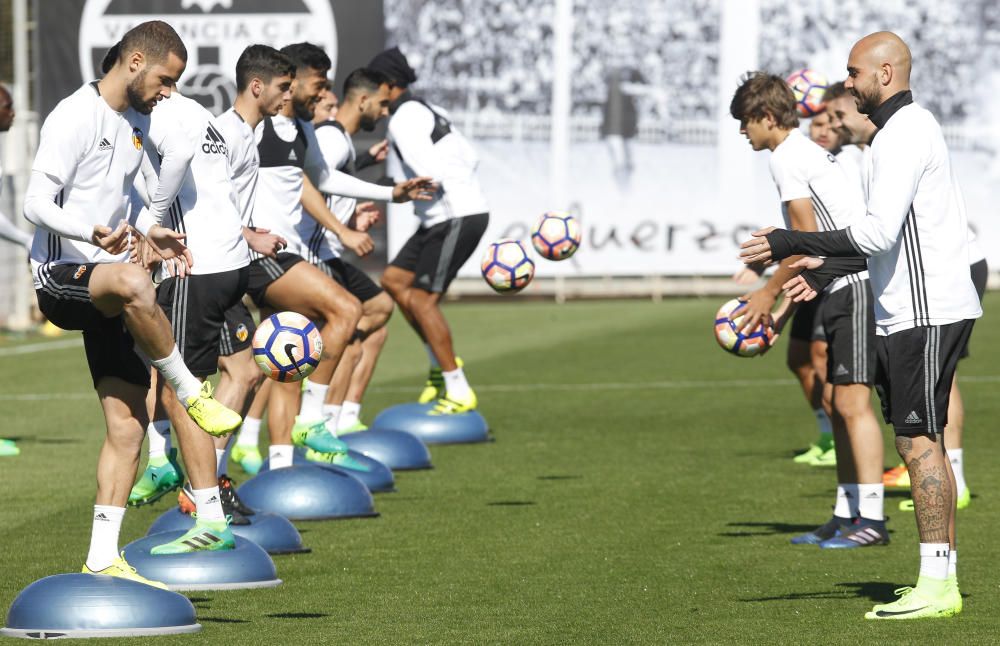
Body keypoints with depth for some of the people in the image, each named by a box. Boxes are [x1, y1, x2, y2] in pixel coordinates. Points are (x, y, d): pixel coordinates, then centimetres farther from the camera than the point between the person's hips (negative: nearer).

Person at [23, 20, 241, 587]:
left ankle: (103, 560, 6)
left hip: (109, 294, 9)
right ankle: (190, 393, -23)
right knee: (133, 283, -42)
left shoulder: (139, 121, 16)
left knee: (128, 425, 1)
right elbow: (36, 204, -18)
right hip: (61, 275, -9)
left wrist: (149, 229, 13)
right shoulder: (75, 117, -11)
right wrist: (93, 233, -36)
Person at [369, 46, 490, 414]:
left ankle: (459, 392, -6)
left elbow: (430, 174, -24)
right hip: (445, 217, 10)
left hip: (457, 217, -10)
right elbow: (469, 158, 20)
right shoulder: (426, 111, 17)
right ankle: (440, 364, 17)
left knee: (421, 299, -9)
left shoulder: (403, 121, -13)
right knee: (394, 280, 13)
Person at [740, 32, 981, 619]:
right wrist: (826, 272, 24)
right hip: (914, 311, 11)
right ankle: (943, 574, 12)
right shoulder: (909, 127, 19)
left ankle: (937, 586, -11)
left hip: (924, 312, -11)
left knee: (919, 441, -10)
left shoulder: (905, 134, -14)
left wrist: (794, 244, -19)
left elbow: (879, 234, -23)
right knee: (923, 442, 11)